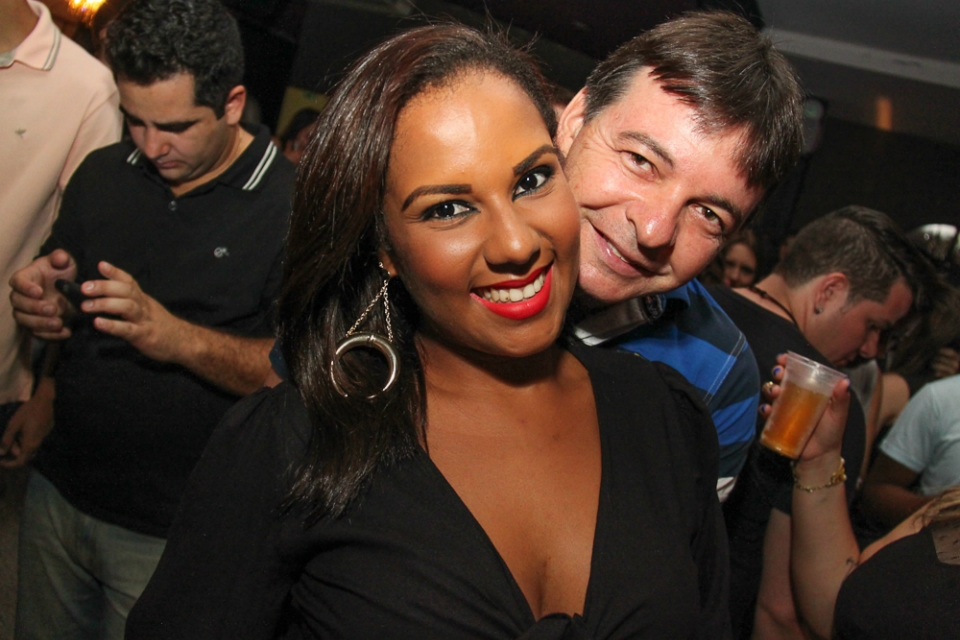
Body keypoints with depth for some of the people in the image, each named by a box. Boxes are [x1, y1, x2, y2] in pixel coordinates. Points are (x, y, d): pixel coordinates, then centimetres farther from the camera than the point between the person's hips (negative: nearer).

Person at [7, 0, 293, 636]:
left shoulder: (293, 208, -16)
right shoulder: (101, 173, 4)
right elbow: (54, 290, 16)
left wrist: (179, 338, -33)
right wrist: (39, 299, -8)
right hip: (57, 491, 6)